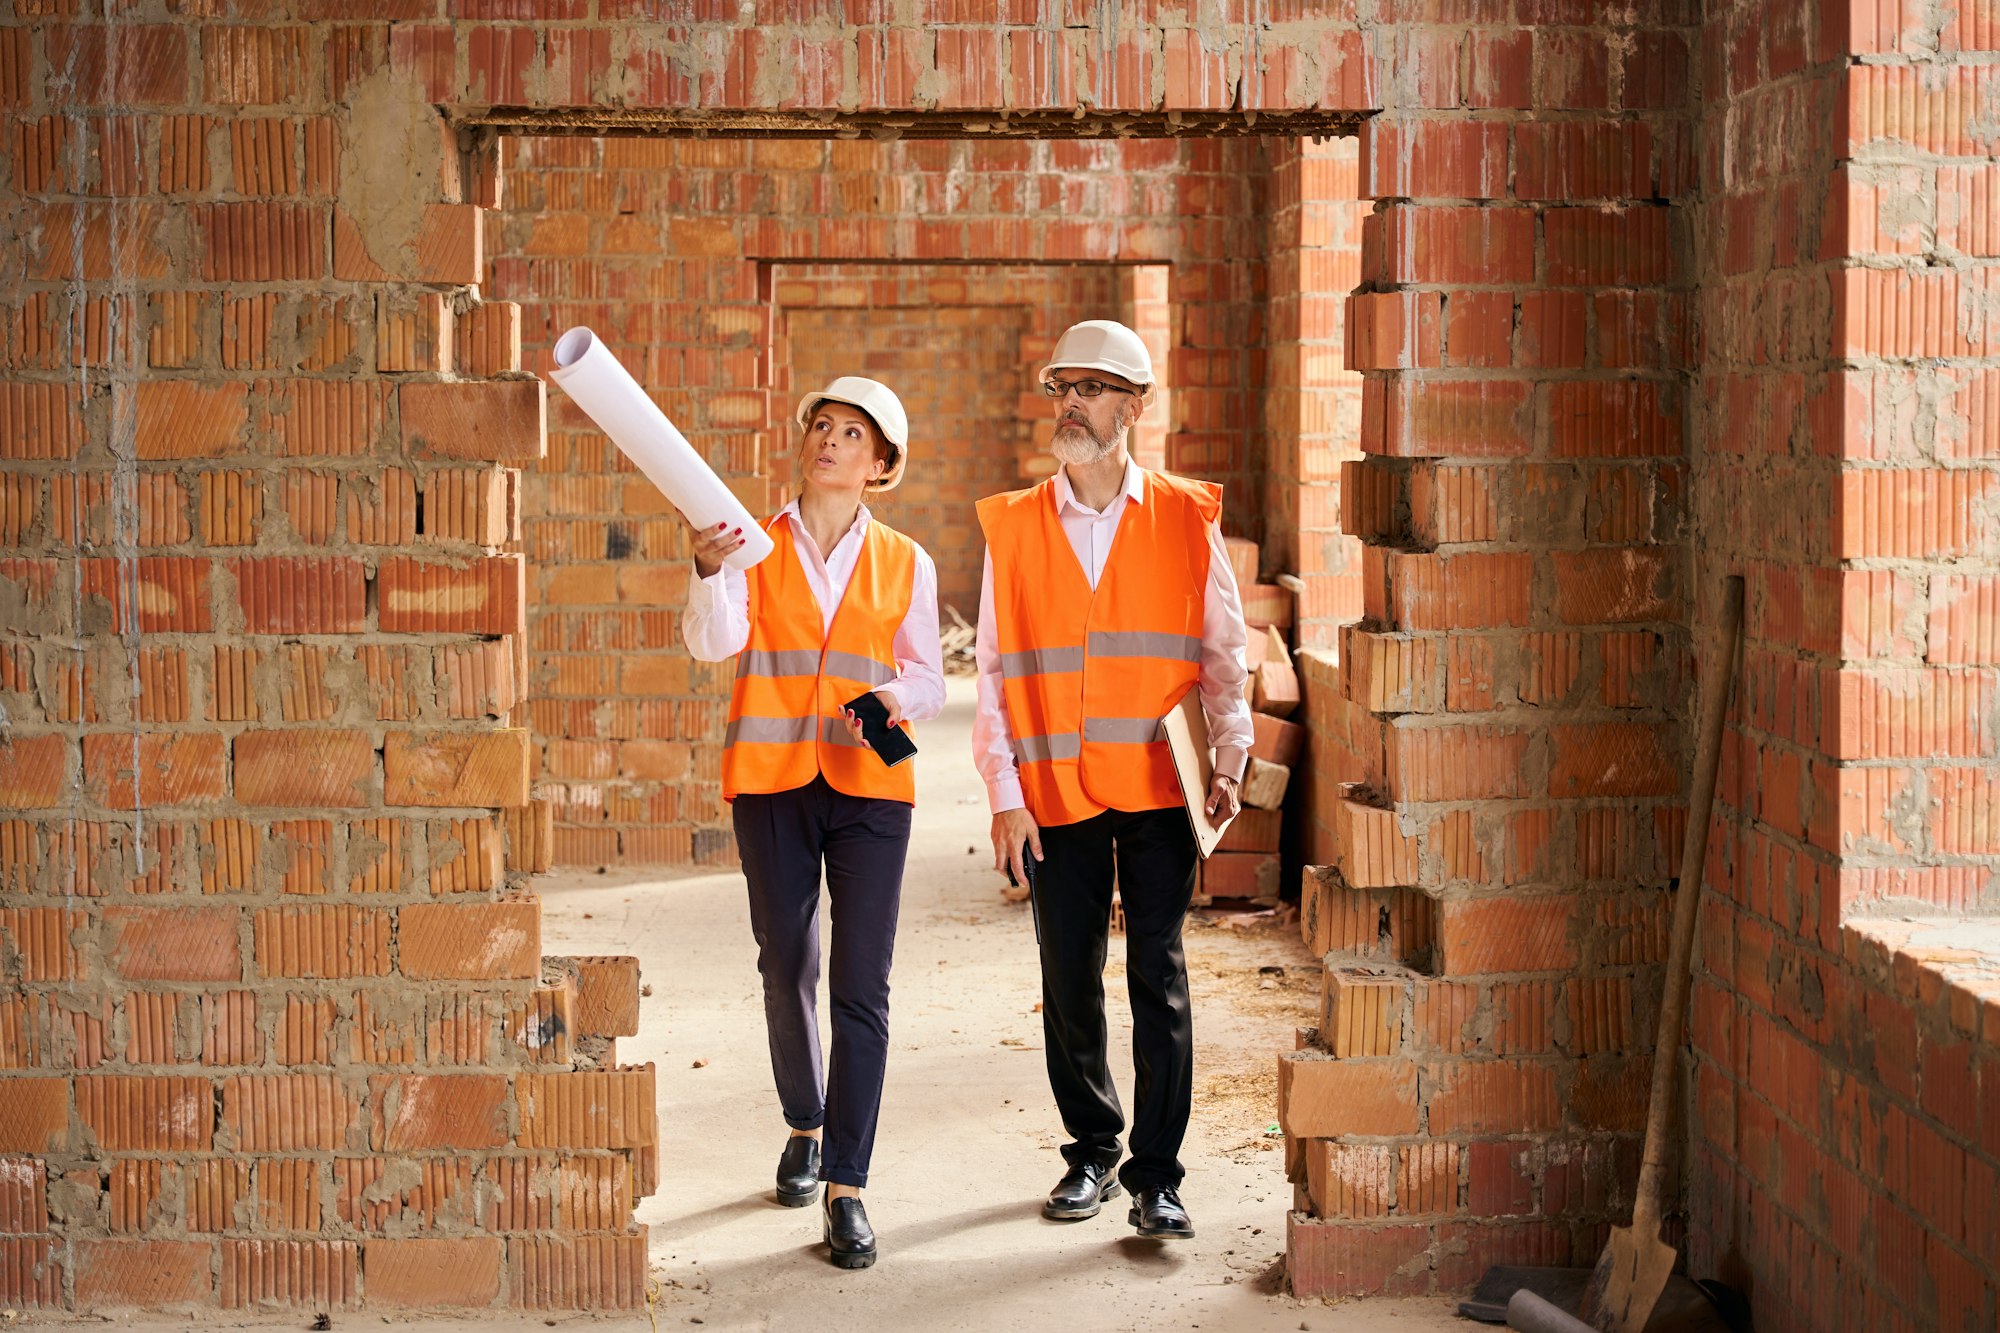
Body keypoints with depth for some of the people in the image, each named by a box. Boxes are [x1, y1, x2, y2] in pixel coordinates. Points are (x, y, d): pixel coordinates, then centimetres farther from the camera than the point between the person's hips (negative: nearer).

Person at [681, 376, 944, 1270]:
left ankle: (846, 1185, -3)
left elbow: (927, 678, 10)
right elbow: (713, 641, -12)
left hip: (869, 783, 0)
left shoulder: (905, 564, 8)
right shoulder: (756, 547, 4)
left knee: (862, 986, -7)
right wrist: (710, 571, -31)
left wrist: (894, 699, -12)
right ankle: (805, 1130, 34)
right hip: (771, 779, 0)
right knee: (786, 972, 10)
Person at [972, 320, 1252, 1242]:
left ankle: (1156, 1175, 6)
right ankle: (1090, 1150, 25)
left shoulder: (1186, 521, 4)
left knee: (1158, 979, -2)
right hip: (1055, 795, 1)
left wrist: (1228, 759, -8)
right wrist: (1005, 797, -2)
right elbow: (993, 674, 6)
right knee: (1070, 983, 8)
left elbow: (1222, 654, 6)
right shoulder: (1012, 527, 6)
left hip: (1159, 789, -1)